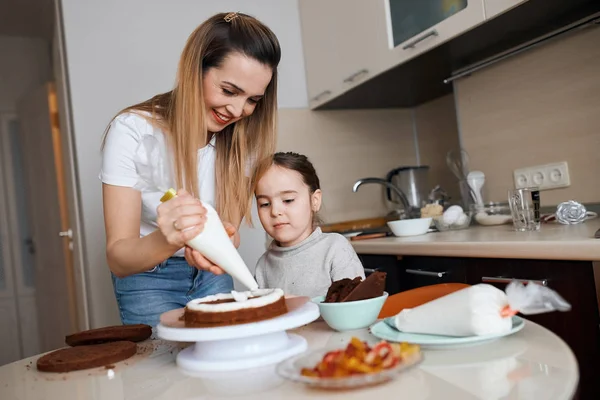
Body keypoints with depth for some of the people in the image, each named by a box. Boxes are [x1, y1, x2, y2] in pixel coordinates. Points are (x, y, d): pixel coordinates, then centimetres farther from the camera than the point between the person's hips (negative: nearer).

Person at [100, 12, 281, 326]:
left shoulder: (244, 135, -12)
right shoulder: (132, 131, -23)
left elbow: (230, 226, -10)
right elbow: (117, 259, -24)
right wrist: (165, 241, -47)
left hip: (211, 276, 3)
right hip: (149, 279, -3)